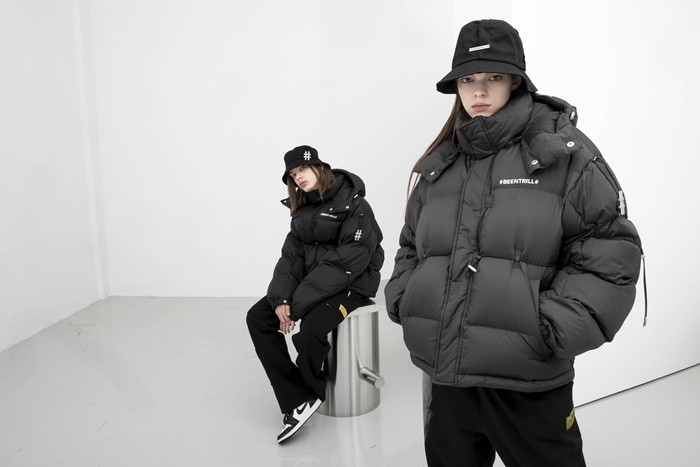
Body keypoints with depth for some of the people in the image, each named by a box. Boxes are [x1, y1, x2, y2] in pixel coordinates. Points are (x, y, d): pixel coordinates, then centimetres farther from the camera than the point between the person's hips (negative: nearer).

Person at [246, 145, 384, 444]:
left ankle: (311, 391, 2)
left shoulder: (353, 205, -12)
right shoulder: (302, 208, 11)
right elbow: (291, 255, 4)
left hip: (350, 284, -7)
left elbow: (348, 263, -20)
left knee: (311, 328, -31)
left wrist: (296, 305, -22)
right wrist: (281, 299, -14)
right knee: (257, 317, -10)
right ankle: (297, 401, -12)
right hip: (311, 279, 8)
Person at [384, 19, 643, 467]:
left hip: (529, 383, -4)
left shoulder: (564, 151, -4)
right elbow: (411, 245, 19)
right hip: (445, 375, 5)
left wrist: (554, 330, -16)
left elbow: (612, 253, -8)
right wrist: (403, 298, 3)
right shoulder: (439, 162, 9)